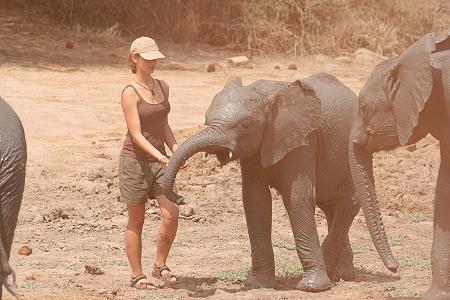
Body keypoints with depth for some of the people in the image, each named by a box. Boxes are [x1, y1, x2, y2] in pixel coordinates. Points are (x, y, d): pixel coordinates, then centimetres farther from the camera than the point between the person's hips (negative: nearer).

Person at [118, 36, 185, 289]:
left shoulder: (163, 87, 7)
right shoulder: (130, 93, -13)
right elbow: (136, 135, -17)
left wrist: (175, 148, -1)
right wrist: (159, 156, -29)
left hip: (159, 159, 5)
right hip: (135, 161, -5)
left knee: (172, 214, -7)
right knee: (136, 221, 3)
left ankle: (160, 264, 11)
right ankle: (137, 275, 13)